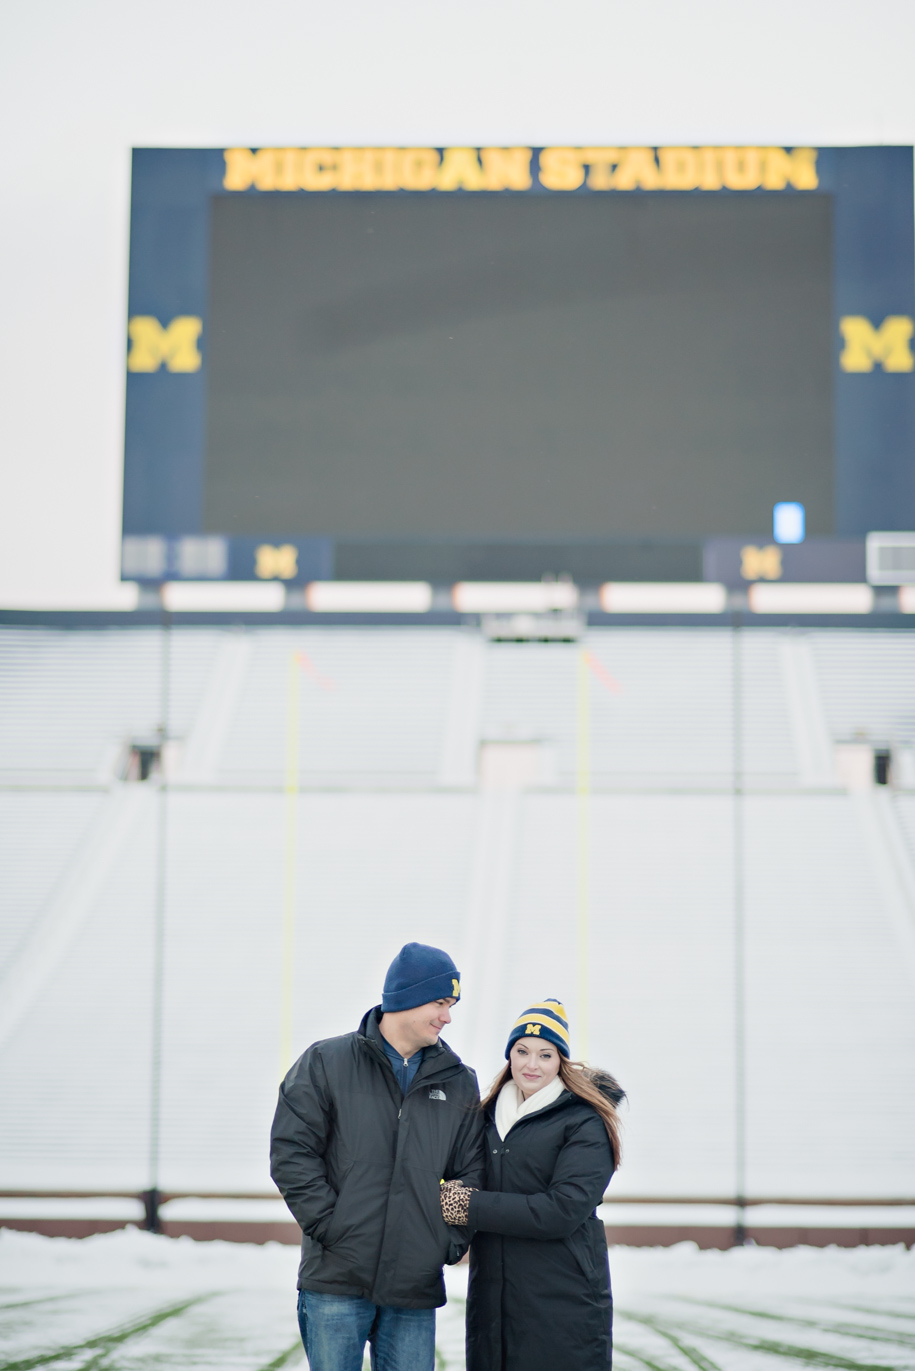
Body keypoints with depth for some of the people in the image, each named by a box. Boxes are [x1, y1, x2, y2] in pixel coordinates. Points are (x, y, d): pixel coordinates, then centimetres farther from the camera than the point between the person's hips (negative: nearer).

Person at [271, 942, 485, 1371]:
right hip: (336, 1280, -3)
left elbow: (471, 1171, 13)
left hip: (416, 1289, 3)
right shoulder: (326, 1063, 1)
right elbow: (291, 1151, -4)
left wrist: (451, 1241, 0)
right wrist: (329, 1225, -11)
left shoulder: (459, 1083, 12)